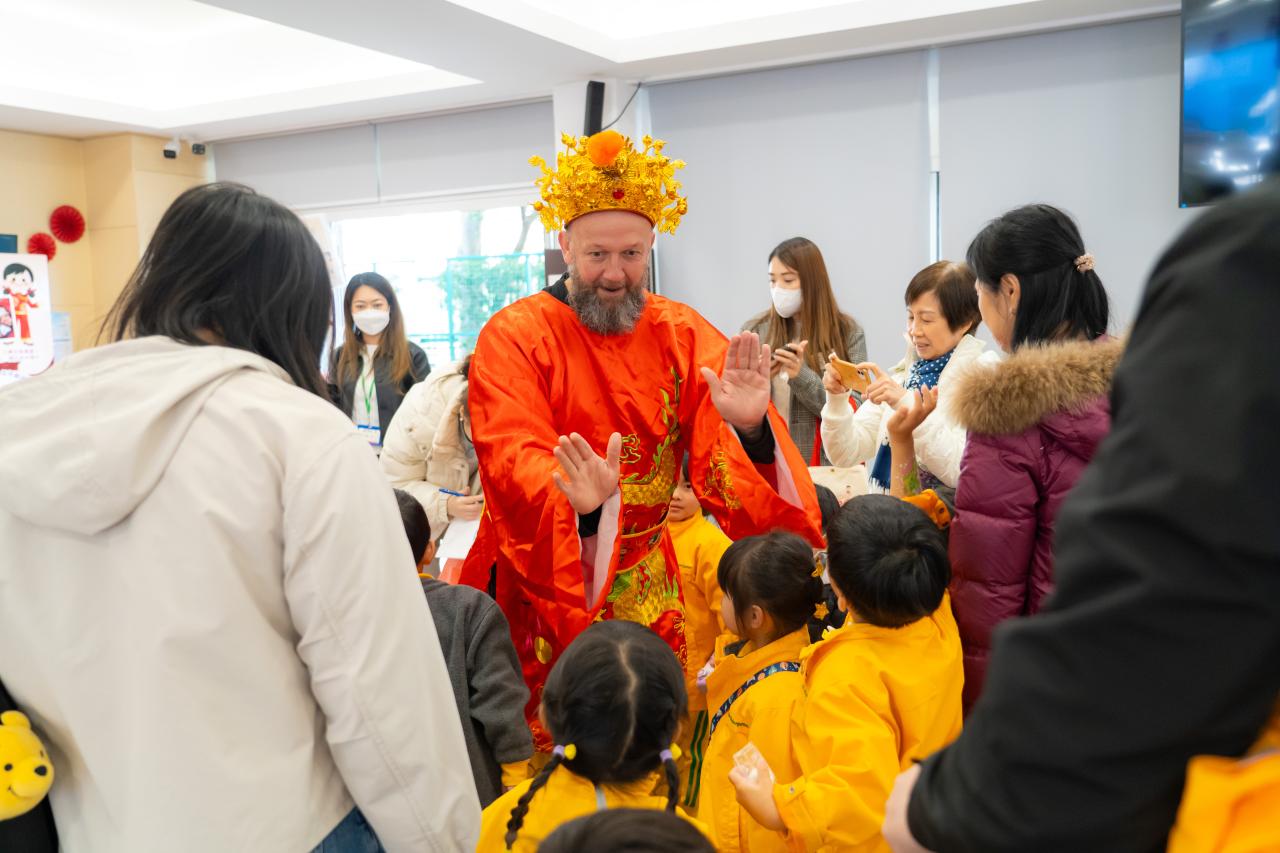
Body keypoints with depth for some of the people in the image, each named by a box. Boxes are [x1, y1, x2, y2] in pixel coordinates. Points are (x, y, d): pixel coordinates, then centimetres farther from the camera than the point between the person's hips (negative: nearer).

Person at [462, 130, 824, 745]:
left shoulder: (682, 335, 0)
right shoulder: (513, 337, -10)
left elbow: (718, 460, -9)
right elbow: (513, 463, -23)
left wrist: (748, 428, -31)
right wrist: (582, 503, -43)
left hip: (648, 594, 3)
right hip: (543, 588, -3)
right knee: (545, 756, 6)